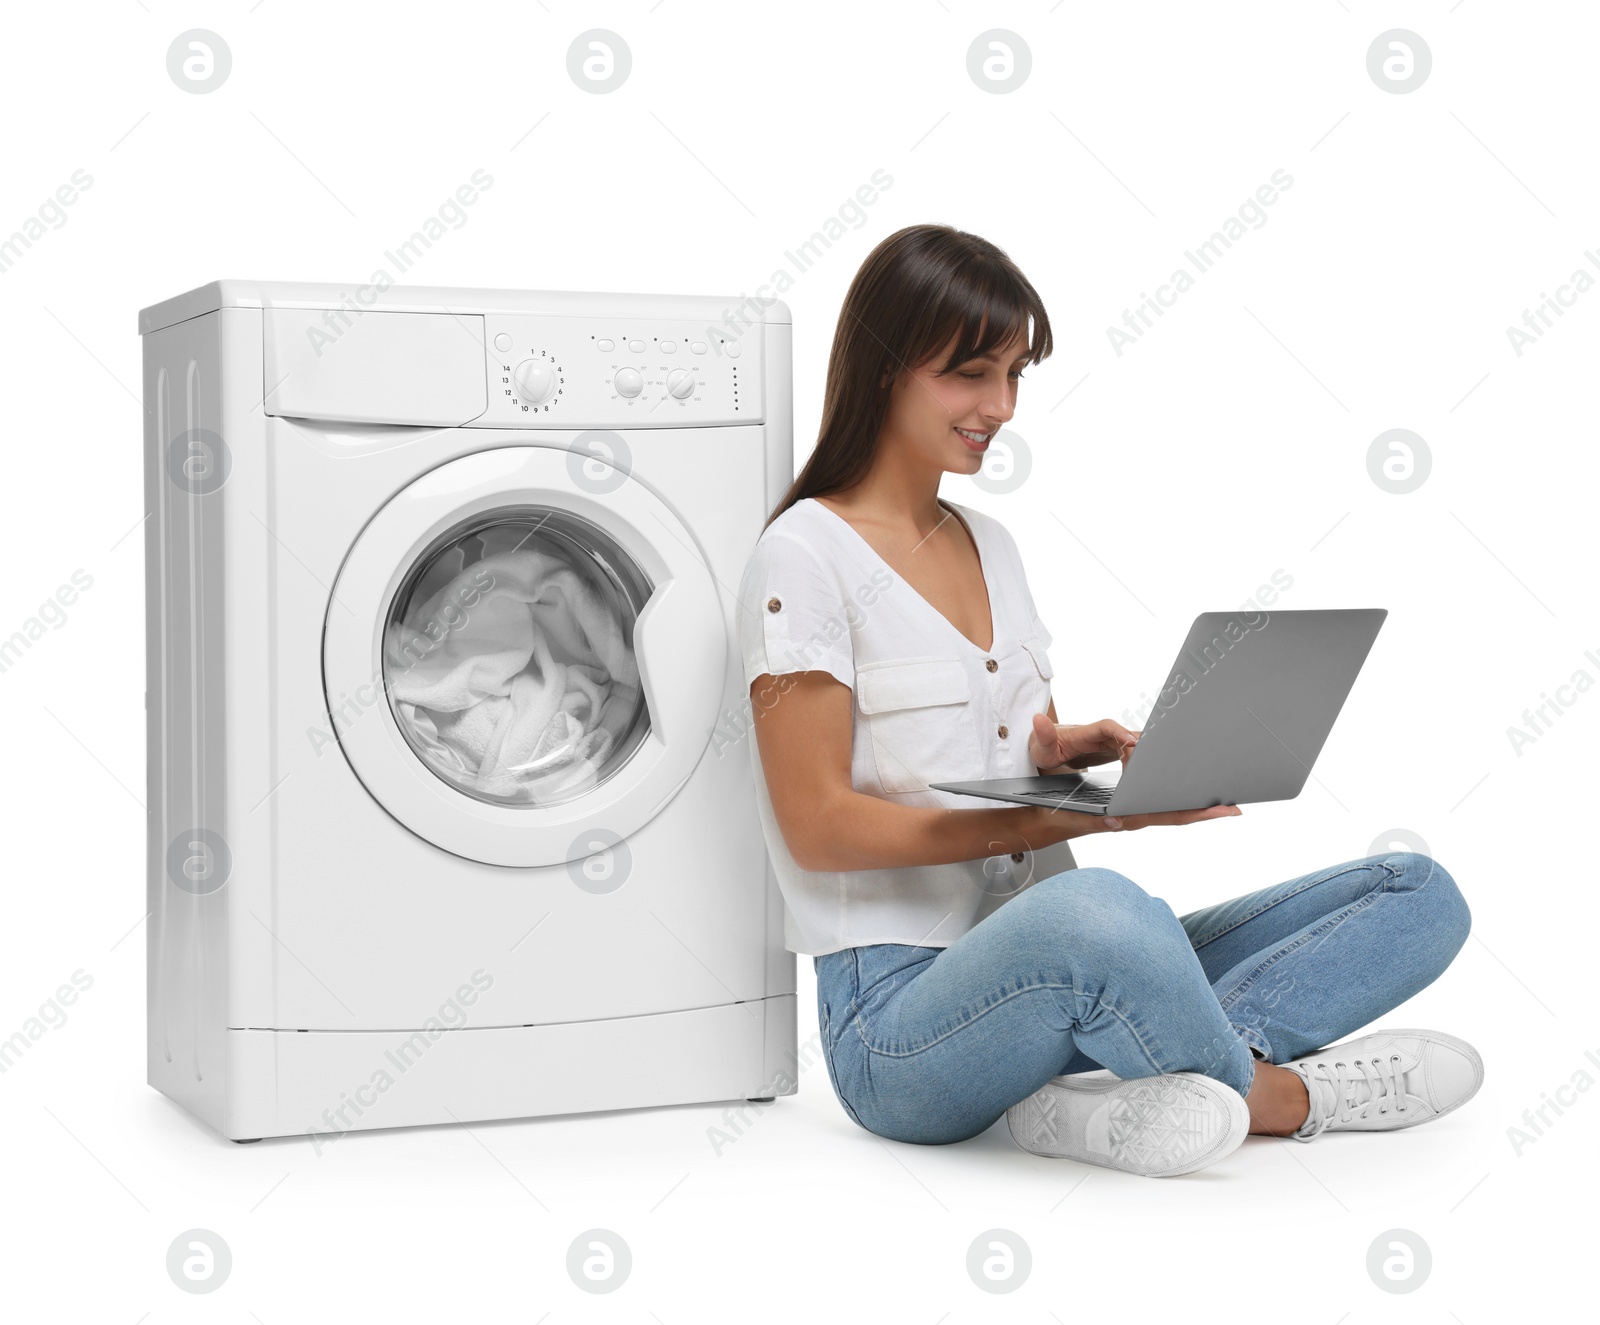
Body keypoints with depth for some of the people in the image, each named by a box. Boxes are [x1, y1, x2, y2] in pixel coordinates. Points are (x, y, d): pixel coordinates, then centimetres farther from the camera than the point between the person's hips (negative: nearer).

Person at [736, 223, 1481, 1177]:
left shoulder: (991, 543, 18)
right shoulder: (807, 558, -6)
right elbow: (818, 825, -12)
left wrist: (1069, 755, -1)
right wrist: (1050, 821, -20)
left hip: (1059, 983, 8)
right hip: (901, 1013, -8)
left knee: (1422, 896, -5)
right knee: (1095, 909, -43)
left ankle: (1106, 1094, -23)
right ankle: (1277, 1090, -13)